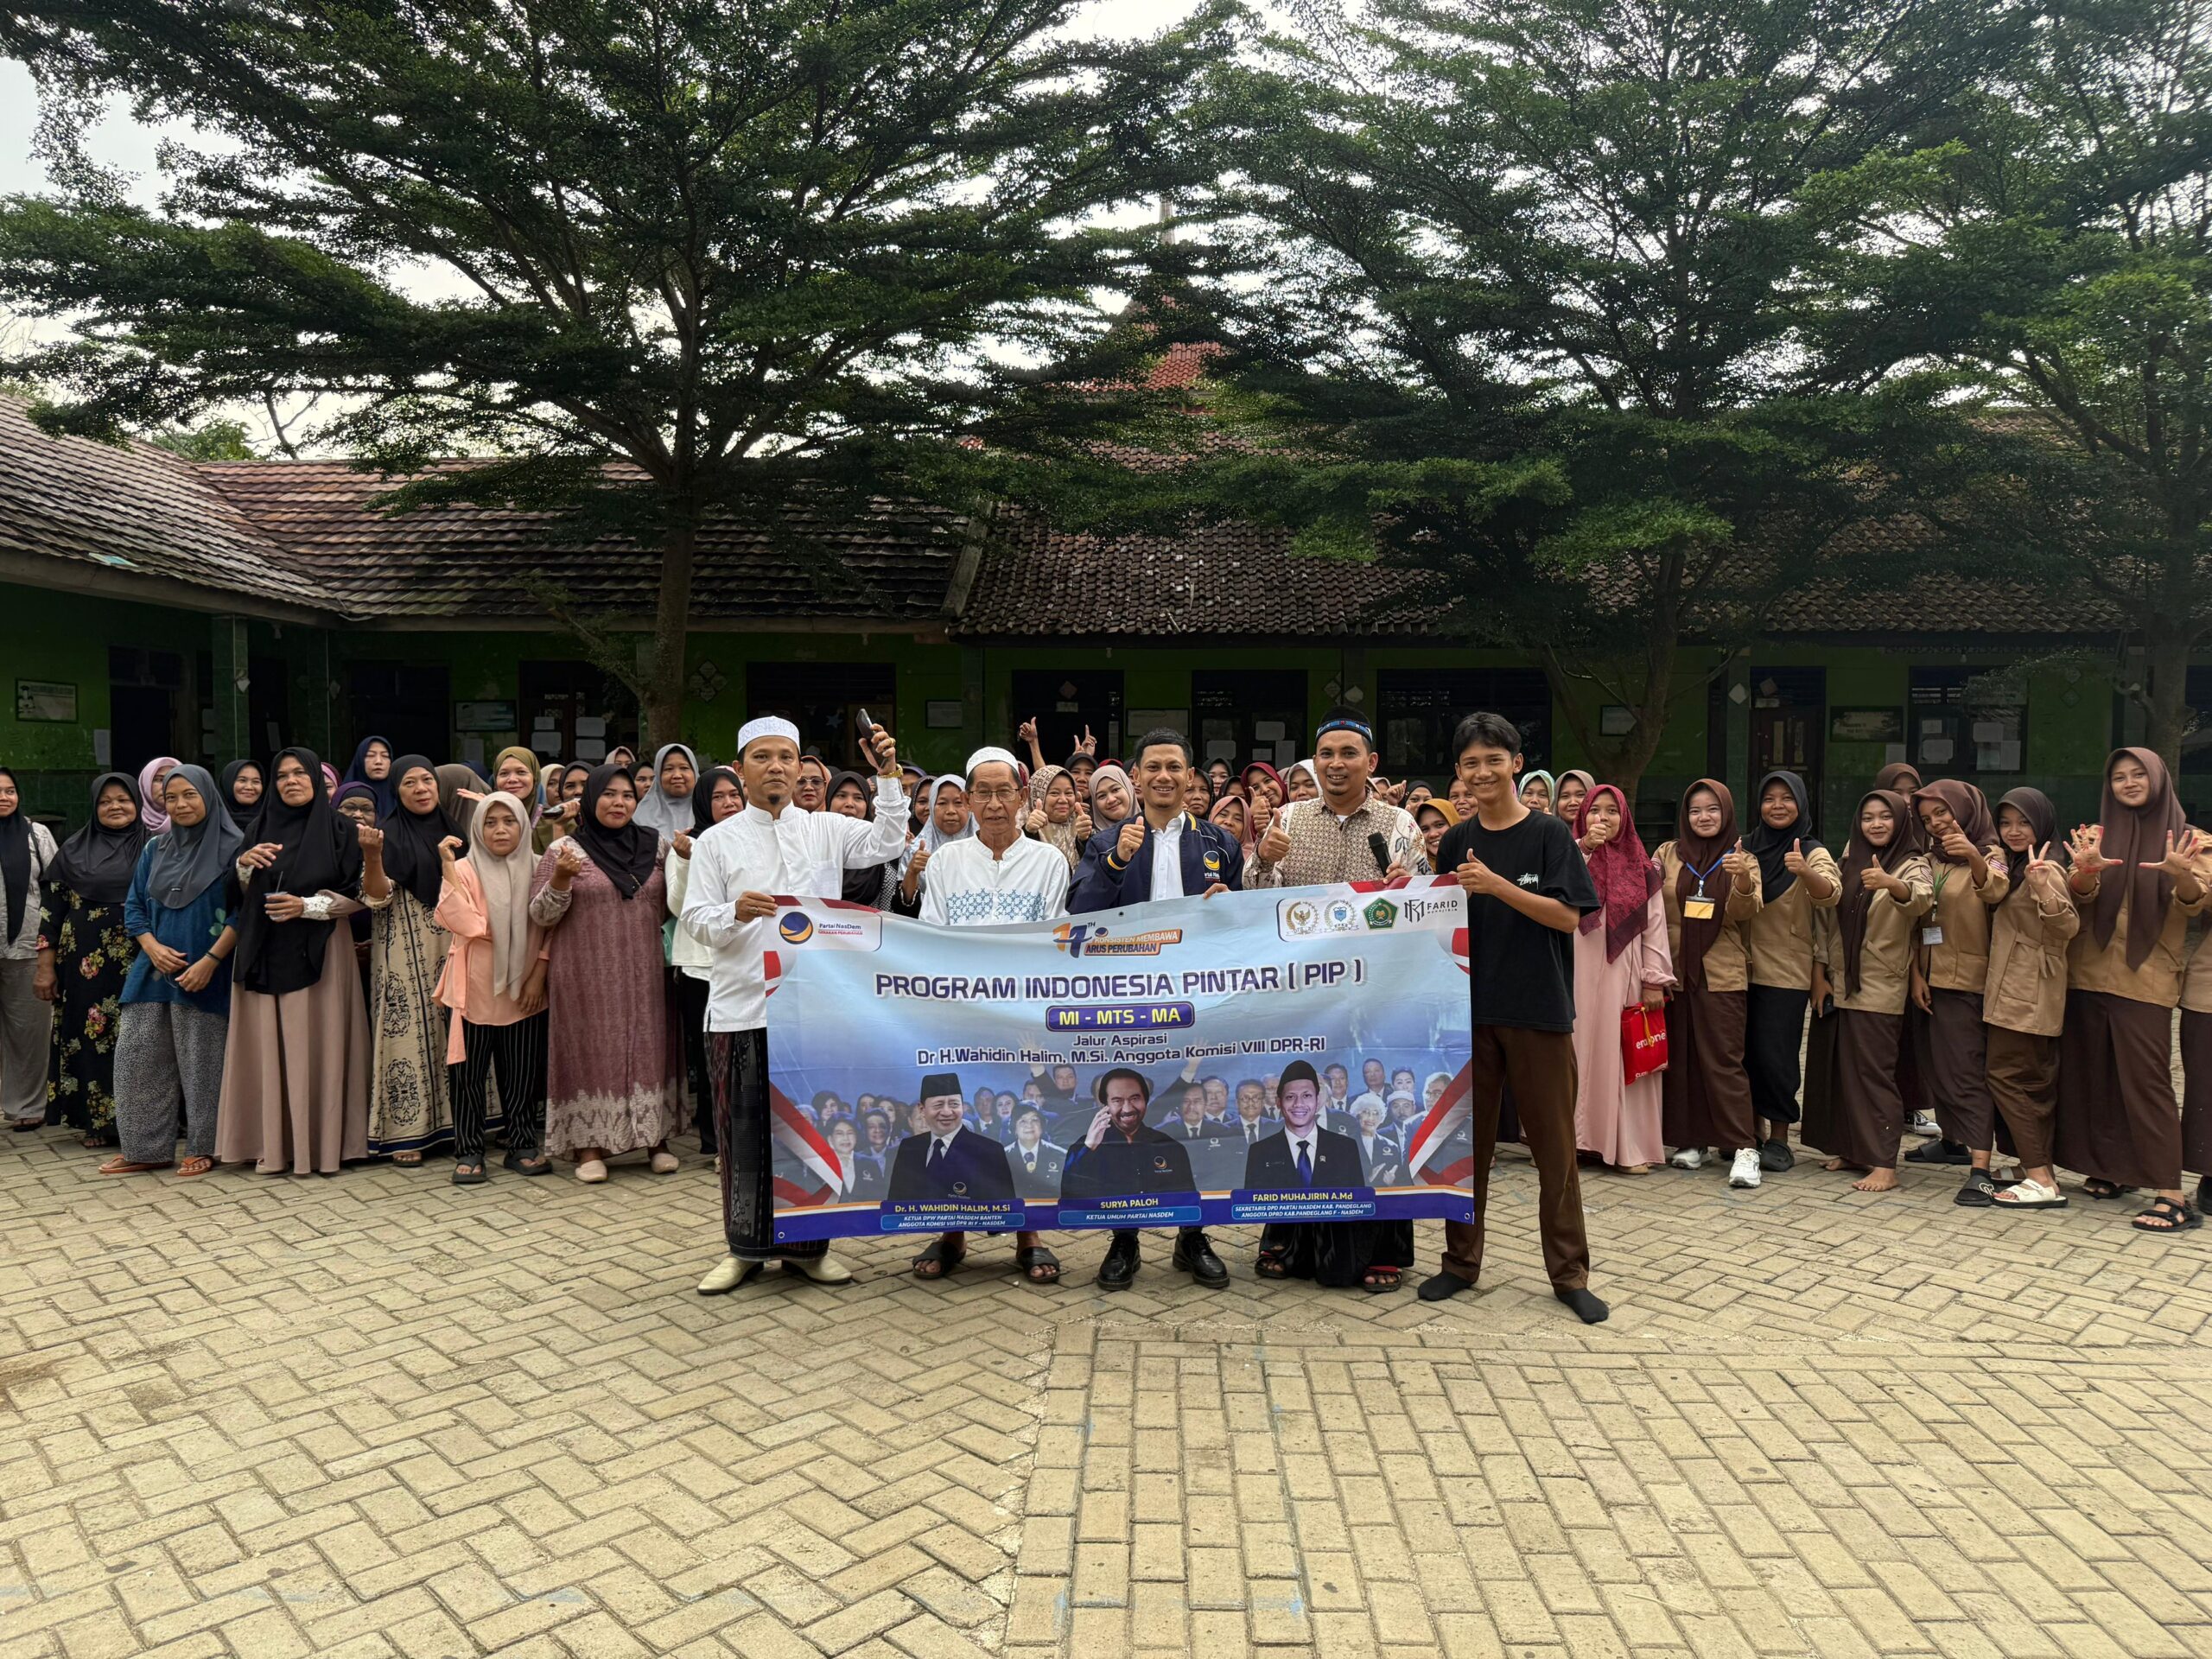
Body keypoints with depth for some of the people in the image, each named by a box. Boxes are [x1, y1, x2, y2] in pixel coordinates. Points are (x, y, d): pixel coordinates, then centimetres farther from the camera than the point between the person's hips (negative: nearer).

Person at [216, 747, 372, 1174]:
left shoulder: (340, 830, 2)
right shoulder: (259, 829, 12)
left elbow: (358, 896, -1)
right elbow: (239, 896, 14)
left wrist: (306, 906, -14)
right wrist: (244, 864, -5)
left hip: (317, 953, -3)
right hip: (264, 954, 3)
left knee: (316, 1046, -3)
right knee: (268, 1049, 2)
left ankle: (320, 1144, 3)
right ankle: (273, 1146, 8)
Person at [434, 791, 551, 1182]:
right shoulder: (464, 870, -4)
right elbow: (464, 923, -19)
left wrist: (538, 977, -3)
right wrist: (448, 869, -22)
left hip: (524, 990, 2)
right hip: (474, 989, -2)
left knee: (523, 1072, 7)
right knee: (469, 1073, 3)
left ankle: (523, 1146, 20)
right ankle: (468, 1151, 13)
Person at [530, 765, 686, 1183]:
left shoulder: (655, 846, 8)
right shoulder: (565, 850, -1)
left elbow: (669, 907, 16)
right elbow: (540, 916, -2)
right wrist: (560, 880, -19)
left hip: (643, 974, 3)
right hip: (587, 976, -2)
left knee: (650, 1050, 4)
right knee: (591, 1053, 0)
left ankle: (656, 1139, 14)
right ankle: (589, 1146, 10)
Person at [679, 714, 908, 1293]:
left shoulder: (826, 829, 8)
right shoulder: (716, 842, 5)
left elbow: (887, 842, -4)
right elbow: (694, 920, 1)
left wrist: (887, 776, -13)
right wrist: (735, 913, -19)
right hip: (741, 1011, -1)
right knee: (744, 1135, 6)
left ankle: (807, 1245, 23)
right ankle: (746, 1247, 21)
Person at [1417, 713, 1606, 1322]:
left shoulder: (1549, 835, -3)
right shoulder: (1457, 842, 8)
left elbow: (1569, 917, -12)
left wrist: (1496, 885, -19)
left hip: (1538, 1009, -3)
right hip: (1469, 1007, 4)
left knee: (1553, 1144, 4)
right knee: (1467, 1138, 10)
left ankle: (1569, 1272, 16)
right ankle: (1461, 1260, 22)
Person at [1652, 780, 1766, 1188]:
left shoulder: (1741, 860, 4)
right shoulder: (1668, 854, 7)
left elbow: (1745, 912, -11)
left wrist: (1743, 881, -32)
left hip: (1721, 976, -2)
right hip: (1674, 972, 2)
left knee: (1724, 1060, -7)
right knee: (1680, 1059, 6)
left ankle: (1744, 1149, -5)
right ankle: (1689, 1140, 17)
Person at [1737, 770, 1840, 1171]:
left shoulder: (1813, 852, -3)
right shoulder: (1745, 846, 7)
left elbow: (1831, 895, -24)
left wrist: (1805, 872, -44)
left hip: (1787, 972, -3)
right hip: (1745, 968, 3)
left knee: (1774, 1057, -4)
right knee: (1745, 1053, 7)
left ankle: (1779, 1139, 9)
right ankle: (1752, 1132, 21)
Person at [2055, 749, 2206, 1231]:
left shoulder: (2186, 839, 5)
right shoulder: (2097, 835, 10)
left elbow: (2193, 904, -10)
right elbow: (2078, 896, -5)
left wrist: (2182, 877, -33)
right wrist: (2087, 871, -28)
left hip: (2147, 979, -3)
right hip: (2089, 974, 3)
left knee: (2146, 1082, -8)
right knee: (2095, 1076, 6)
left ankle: (2171, 1194, -6)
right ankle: (2108, 1168, 19)